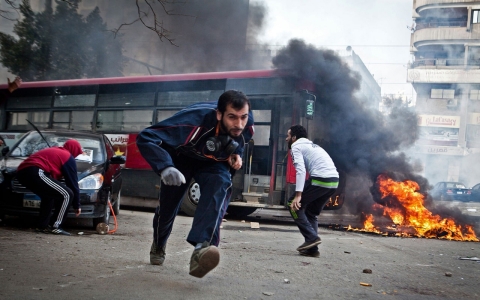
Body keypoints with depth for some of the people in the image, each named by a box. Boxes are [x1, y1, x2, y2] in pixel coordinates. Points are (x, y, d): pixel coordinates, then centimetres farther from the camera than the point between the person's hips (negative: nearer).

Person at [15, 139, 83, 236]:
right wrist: (77, 205, 17)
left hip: (22, 172, 10)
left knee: (49, 195, 30)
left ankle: (42, 226, 23)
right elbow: (73, 182, 10)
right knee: (67, 195, -3)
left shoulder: (53, 151, 35)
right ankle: (55, 227, -4)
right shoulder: (68, 157, 10)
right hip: (35, 172, -10)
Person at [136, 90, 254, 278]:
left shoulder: (246, 125, -27)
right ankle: (158, 246, 44)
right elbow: (146, 138, -45)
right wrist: (165, 167, -59)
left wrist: (236, 155, -17)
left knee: (220, 185, -31)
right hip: (181, 158, -2)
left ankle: (202, 248, -44)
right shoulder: (196, 119, -43)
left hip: (213, 163, 2)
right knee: (167, 204, 9)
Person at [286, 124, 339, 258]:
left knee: (294, 204, 7)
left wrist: (298, 195, -17)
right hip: (334, 181, 8)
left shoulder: (296, 146, 6)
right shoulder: (312, 145, 33)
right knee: (311, 212, 21)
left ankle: (311, 237, -2)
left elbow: (300, 170, -10)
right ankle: (312, 248, 15)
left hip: (320, 179, -8)